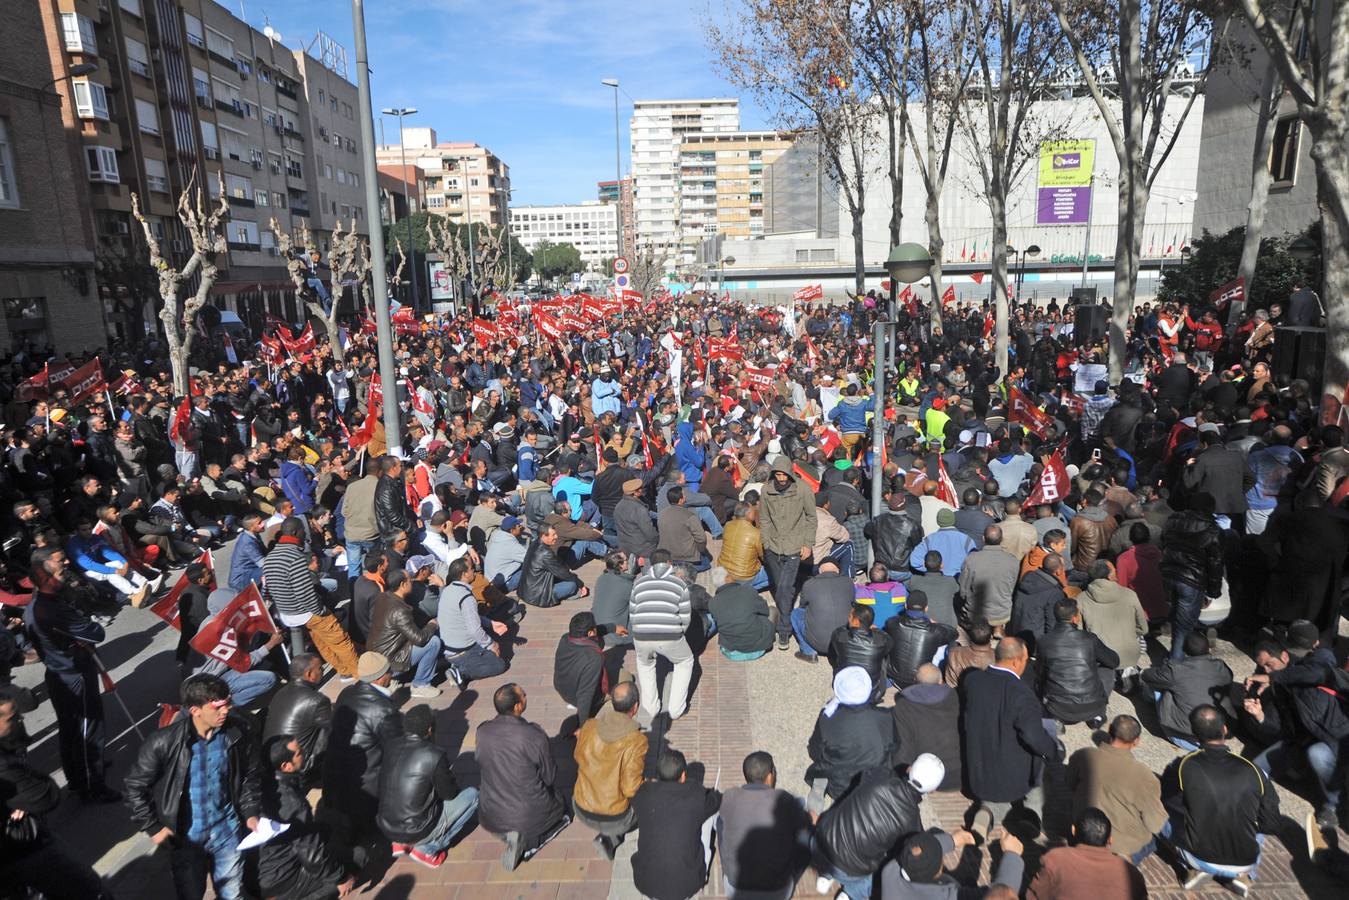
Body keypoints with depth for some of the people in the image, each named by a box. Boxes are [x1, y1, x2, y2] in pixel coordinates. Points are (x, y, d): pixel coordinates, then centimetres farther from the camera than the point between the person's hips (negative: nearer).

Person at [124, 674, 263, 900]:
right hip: (186, 836, -1)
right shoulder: (164, 743, -22)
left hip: (227, 831, 2)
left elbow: (251, 776, 1)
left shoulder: (238, 734, -15)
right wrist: (154, 828, -8)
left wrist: (251, 812, -6)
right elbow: (134, 786, -8)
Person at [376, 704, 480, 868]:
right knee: (472, 795, 5)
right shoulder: (435, 755, -23)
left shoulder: (390, 745, -5)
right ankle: (427, 848, 2)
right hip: (416, 832, -6)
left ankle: (401, 843, 16)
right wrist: (450, 775, 13)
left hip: (386, 827, 6)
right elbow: (449, 794, -7)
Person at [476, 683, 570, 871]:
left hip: (491, 818, 5)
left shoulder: (482, 731, -15)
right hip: (530, 816, -5)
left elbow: (480, 764, 4)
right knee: (562, 814, 27)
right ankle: (528, 842, 2)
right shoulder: (534, 736, -27)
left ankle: (506, 833, 12)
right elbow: (550, 777, -12)